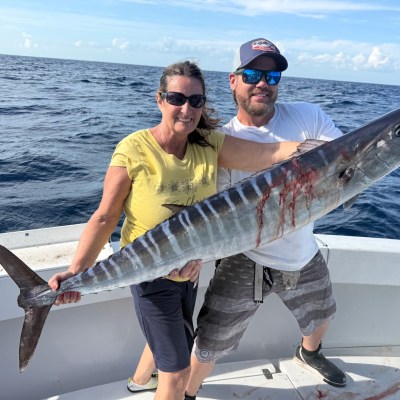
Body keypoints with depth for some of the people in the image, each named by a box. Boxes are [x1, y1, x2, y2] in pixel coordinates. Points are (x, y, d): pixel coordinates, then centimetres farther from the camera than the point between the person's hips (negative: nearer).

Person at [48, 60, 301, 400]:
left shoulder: (210, 145, -11)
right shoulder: (134, 150, -21)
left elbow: (273, 153, -21)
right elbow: (105, 217, -19)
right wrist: (77, 270, -28)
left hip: (190, 270, 6)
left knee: (179, 346, 29)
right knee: (178, 372, 5)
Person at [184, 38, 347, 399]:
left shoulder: (308, 117, -8)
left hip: (304, 255, 5)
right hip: (247, 262, -4)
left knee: (321, 314, 31)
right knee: (210, 345, 1)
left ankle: (310, 354, 67)